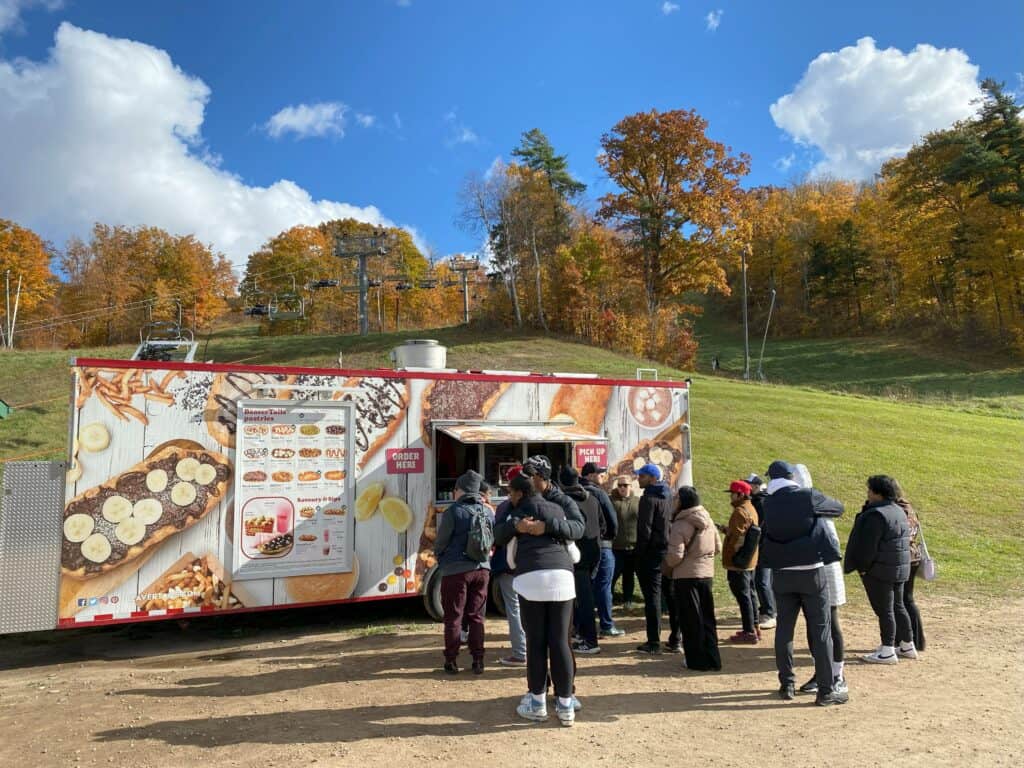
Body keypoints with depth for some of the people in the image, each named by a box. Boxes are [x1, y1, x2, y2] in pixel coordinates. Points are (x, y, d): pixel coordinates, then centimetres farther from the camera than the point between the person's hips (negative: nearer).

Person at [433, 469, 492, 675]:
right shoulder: (487, 512, 4)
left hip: (455, 570, -5)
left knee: (453, 617, 7)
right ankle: (478, 661, 16)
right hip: (481, 569, 5)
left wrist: (439, 558, 14)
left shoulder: (453, 512, -12)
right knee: (476, 616, 14)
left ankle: (452, 661, 13)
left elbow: (440, 543, -7)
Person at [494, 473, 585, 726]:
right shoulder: (556, 509, 20)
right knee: (560, 641, 6)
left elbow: (498, 536, 8)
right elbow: (576, 530, 8)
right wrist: (548, 526, 2)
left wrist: (515, 526, -6)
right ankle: (565, 705, 11)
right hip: (561, 575, 2)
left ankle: (537, 702, 16)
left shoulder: (517, 513, 14)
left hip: (530, 577, -2)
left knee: (536, 641, 7)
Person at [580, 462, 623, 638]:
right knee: (603, 587, 1)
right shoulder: (598, 493, -12)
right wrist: (611, 536, 5)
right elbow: (613, 520, -11)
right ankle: (607, 626, 7)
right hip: (601, 545, -6)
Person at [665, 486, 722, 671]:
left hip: (686, 577, -7)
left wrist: (668, 563, -1)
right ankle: (712, 660, 22)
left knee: (691, 620, 5)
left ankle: (696, 660, 13)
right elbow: (717, 547, 11)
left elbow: (675, 556, -21)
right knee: (707, 618, 15)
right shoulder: (708, 520, 4)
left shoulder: (680, 525, -18)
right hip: (707, 574, 7)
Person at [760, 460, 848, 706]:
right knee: (821, 630, 4)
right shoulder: (809, 497, -10)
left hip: (782, 574, 3)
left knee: (784, 628, 11)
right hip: (812, 572, -3)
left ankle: (787, 685, 19)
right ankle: (826, 691, 8)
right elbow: (838, 508, 6)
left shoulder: (769, 504, -1)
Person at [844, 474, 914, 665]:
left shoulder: (877, 515, -21)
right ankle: (907, 646, 28)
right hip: (899, 568, 10)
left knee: (884, 610, -2)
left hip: (880, 570, -10)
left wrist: (862, 567, -12)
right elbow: (905, 539, 17)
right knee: (898, 606, 19)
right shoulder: (898, 511, 11)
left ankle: (888, 651, 5)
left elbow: (869, 545, -22)